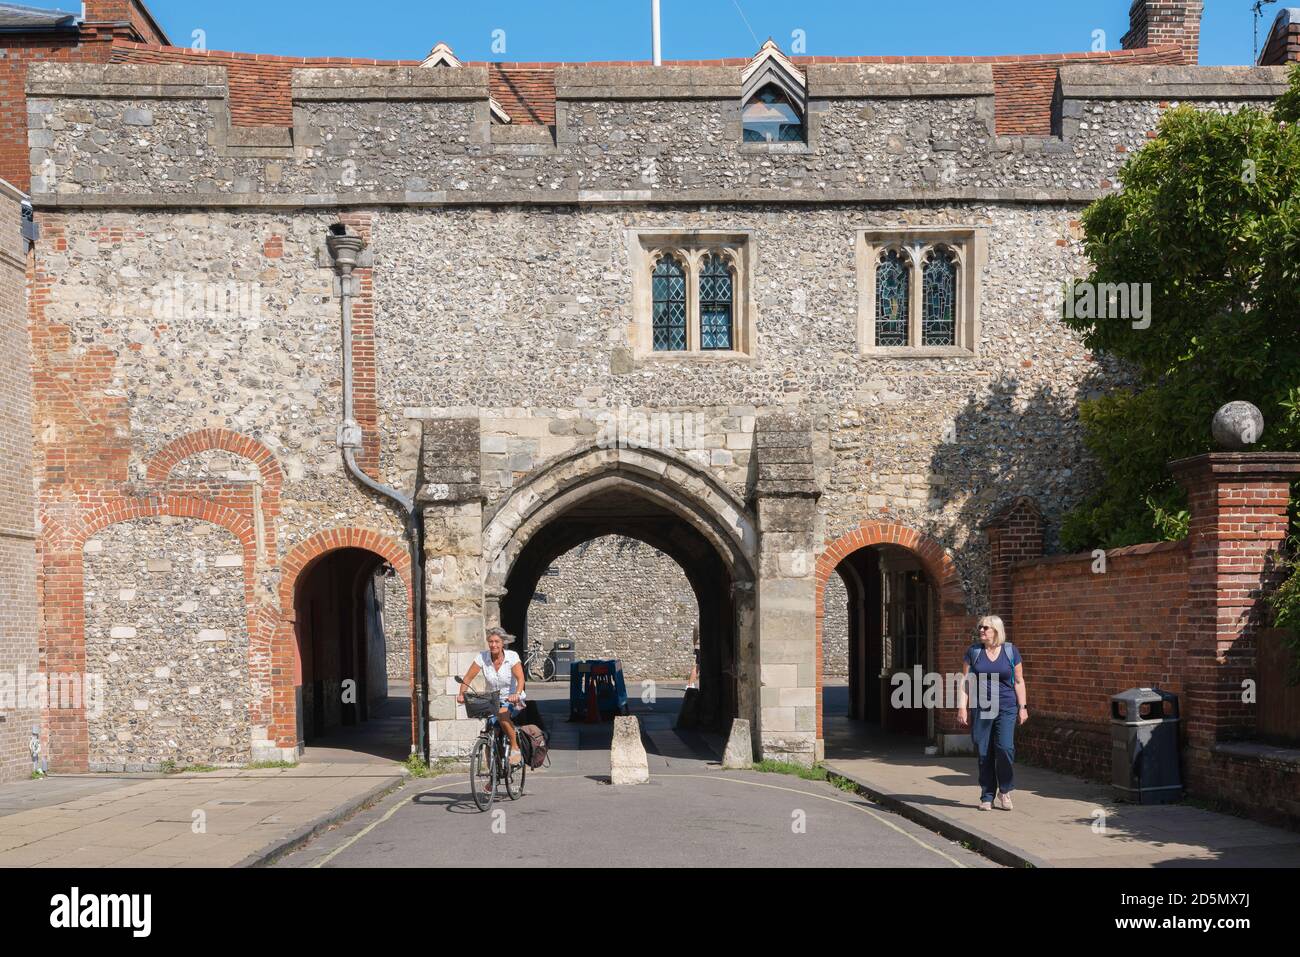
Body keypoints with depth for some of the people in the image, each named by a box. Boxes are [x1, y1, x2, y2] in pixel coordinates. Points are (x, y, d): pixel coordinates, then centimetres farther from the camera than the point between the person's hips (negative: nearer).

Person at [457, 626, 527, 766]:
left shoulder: (512, 657, -14)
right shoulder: (482, 657, -8)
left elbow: (520, 678, -26)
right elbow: (467, 678, -9)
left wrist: (517, 694, -45)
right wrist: (462, 694, -26)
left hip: (512, 700, -3)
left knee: (502, 714, -35)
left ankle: (515, 748, -20)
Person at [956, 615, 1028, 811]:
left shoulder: (1010, 651, 3)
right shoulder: (973, 651, 4)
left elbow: (1019, 681, 8)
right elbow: (964, 681, 4)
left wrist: (1022, 707, 3)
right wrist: (962, 708, -3)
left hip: (1006, 709, -1)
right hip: (981, 710, 1)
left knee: (1005, 747, -15)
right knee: (984, 753, 1)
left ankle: (1005, 790, 7)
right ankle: (987, 797, 13)